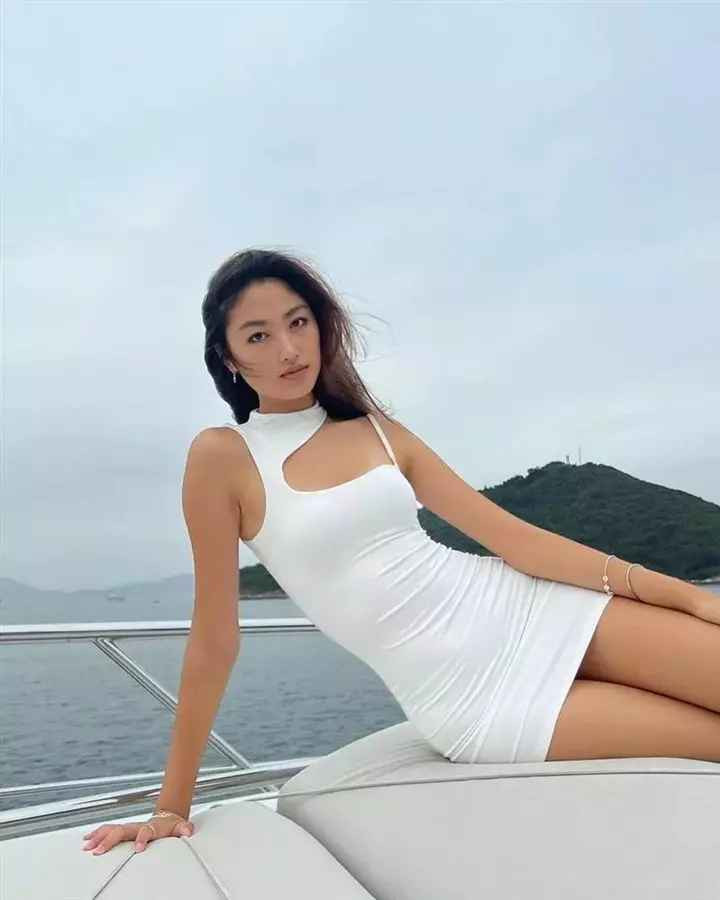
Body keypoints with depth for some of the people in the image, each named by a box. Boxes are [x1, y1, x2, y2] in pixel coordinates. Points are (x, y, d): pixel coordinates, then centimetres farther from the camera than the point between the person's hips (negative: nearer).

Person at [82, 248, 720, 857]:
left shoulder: (378, 431, 5)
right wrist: (172, 807, -2)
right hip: (473, 701, -4)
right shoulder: (223, 457, -7)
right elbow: (215, 640, -5)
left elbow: (513, 534, 2)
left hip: (533, 614, 4)